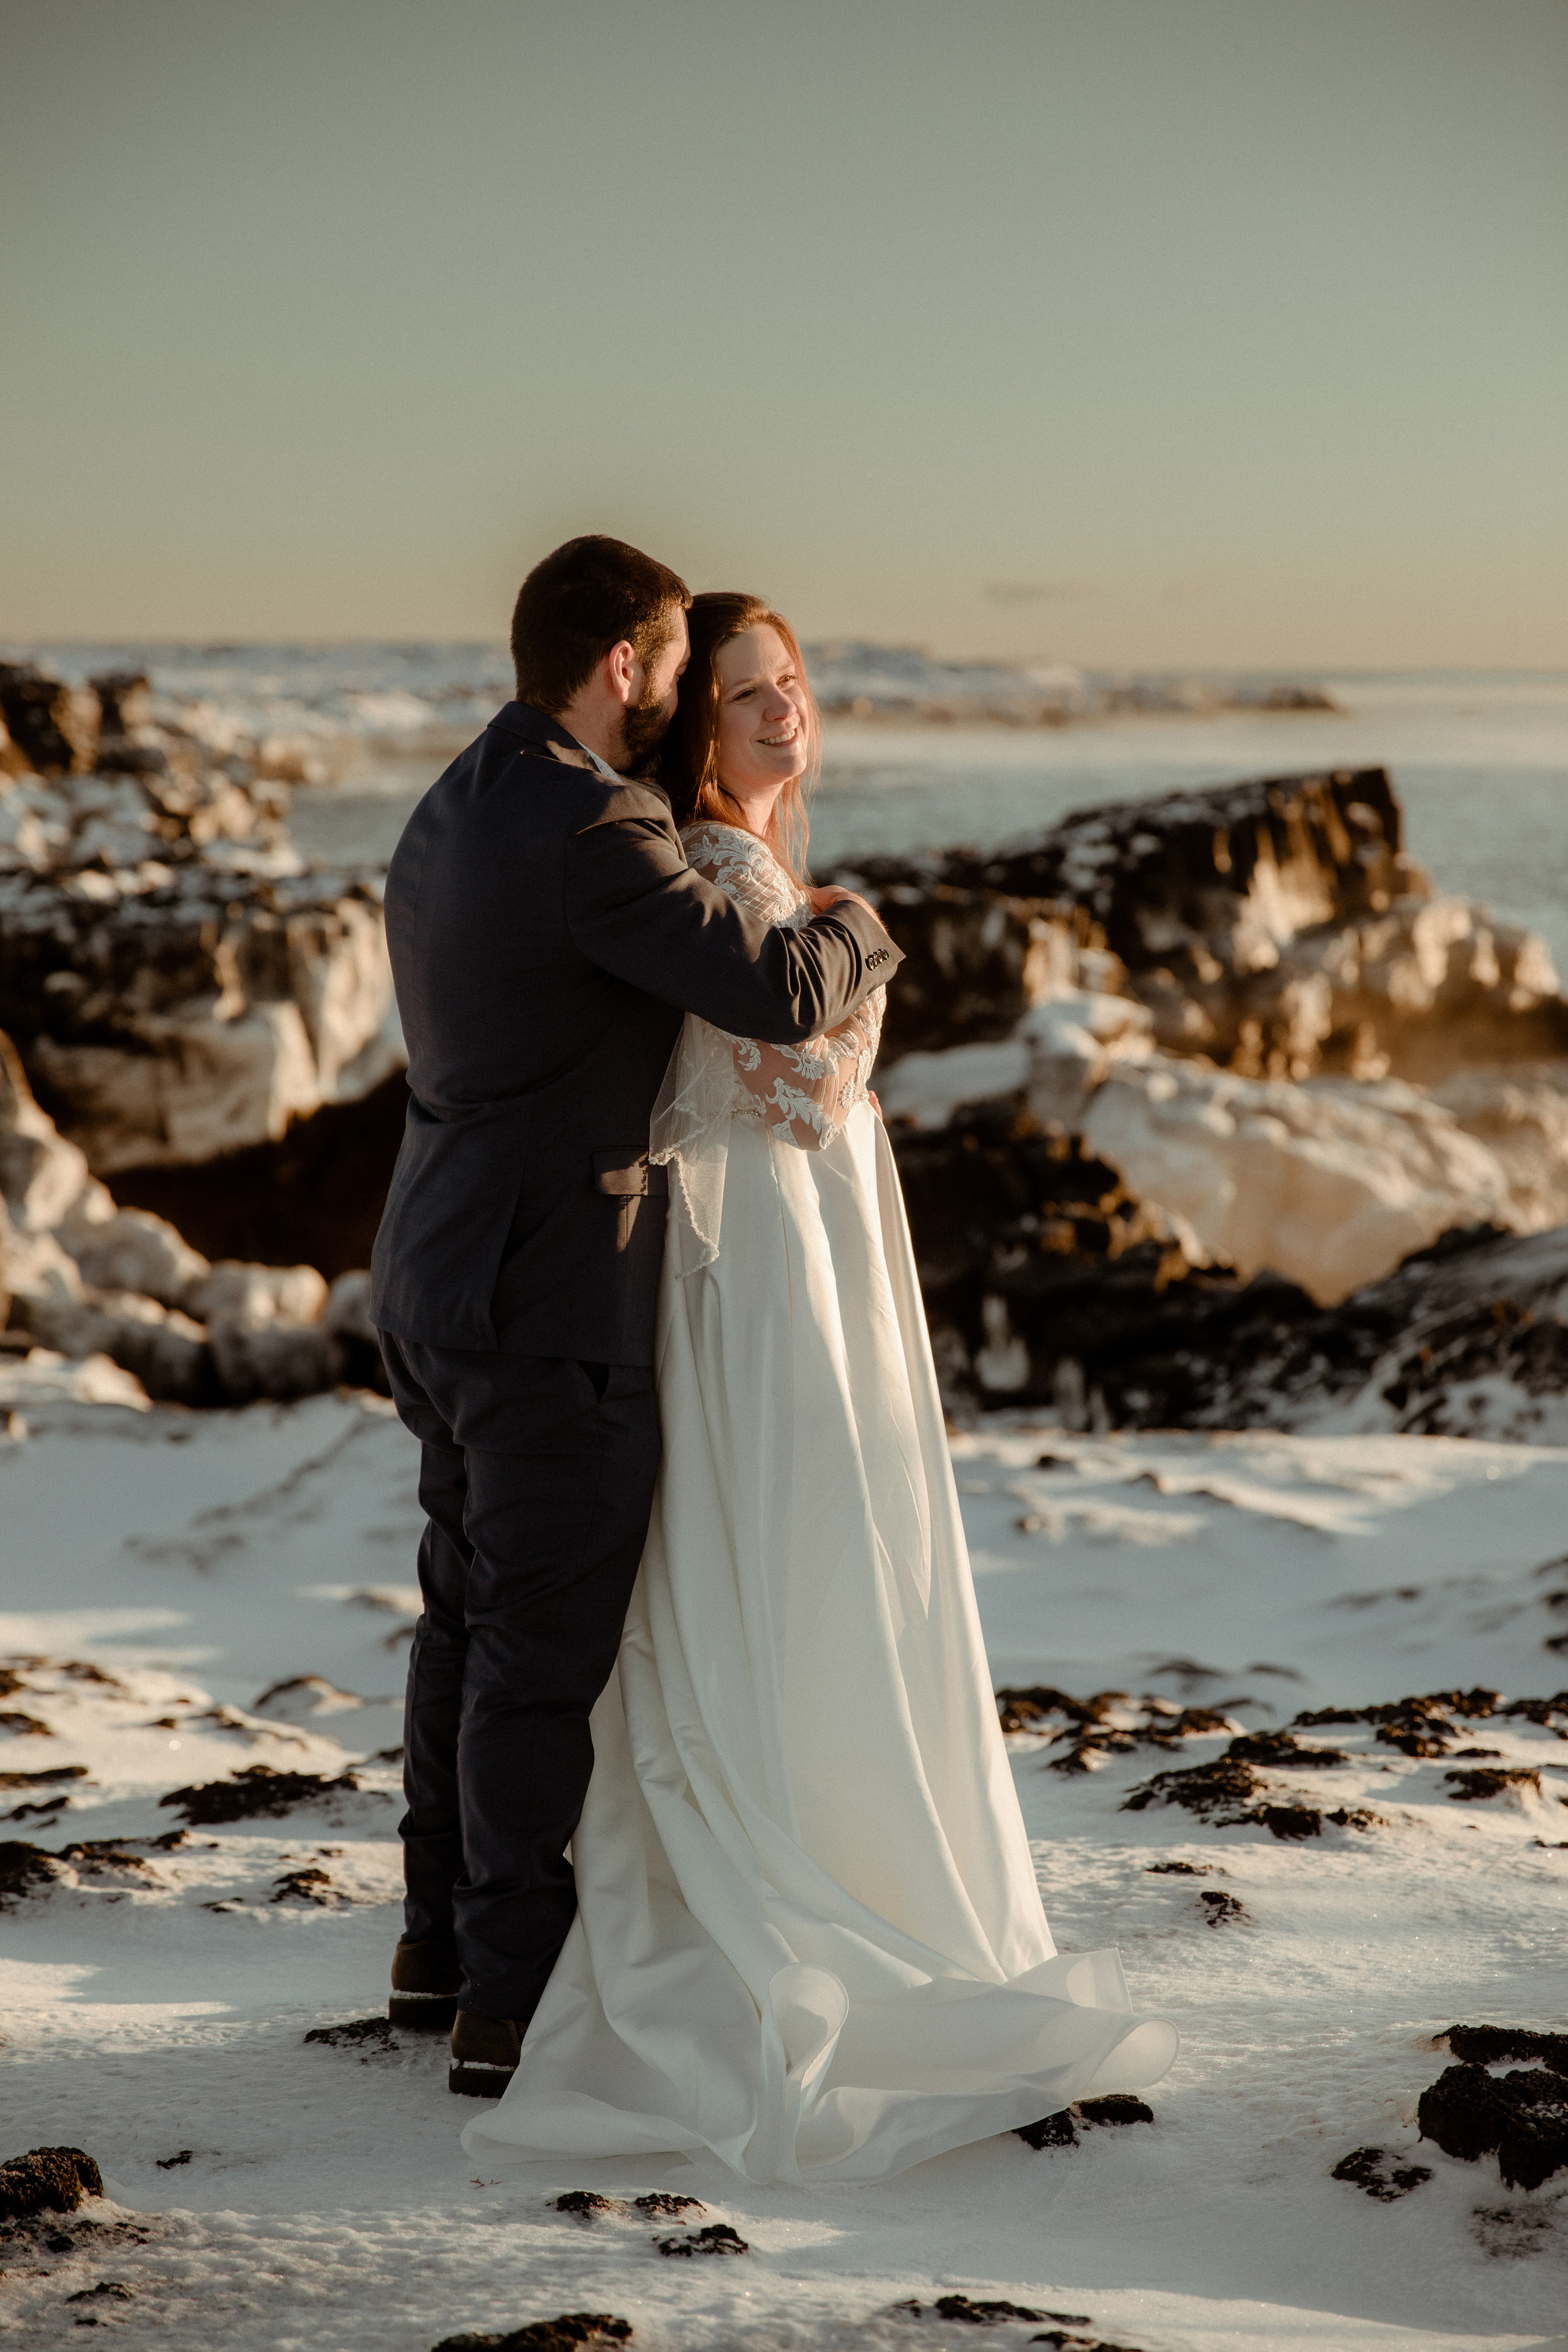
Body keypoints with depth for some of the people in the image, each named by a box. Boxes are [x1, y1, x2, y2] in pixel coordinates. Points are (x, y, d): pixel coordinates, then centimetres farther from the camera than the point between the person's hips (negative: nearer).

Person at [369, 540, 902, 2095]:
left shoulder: (447, 814, 12)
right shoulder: (593, 828, -19)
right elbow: (780, 993, -22)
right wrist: (852, 929, 0)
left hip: (440, 1280, 10)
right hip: (551, 1300, -10)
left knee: (471, 1615, 19)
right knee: (547, 1653, -1)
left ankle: (443, 1935, 31)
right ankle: (513, 1999, 6)